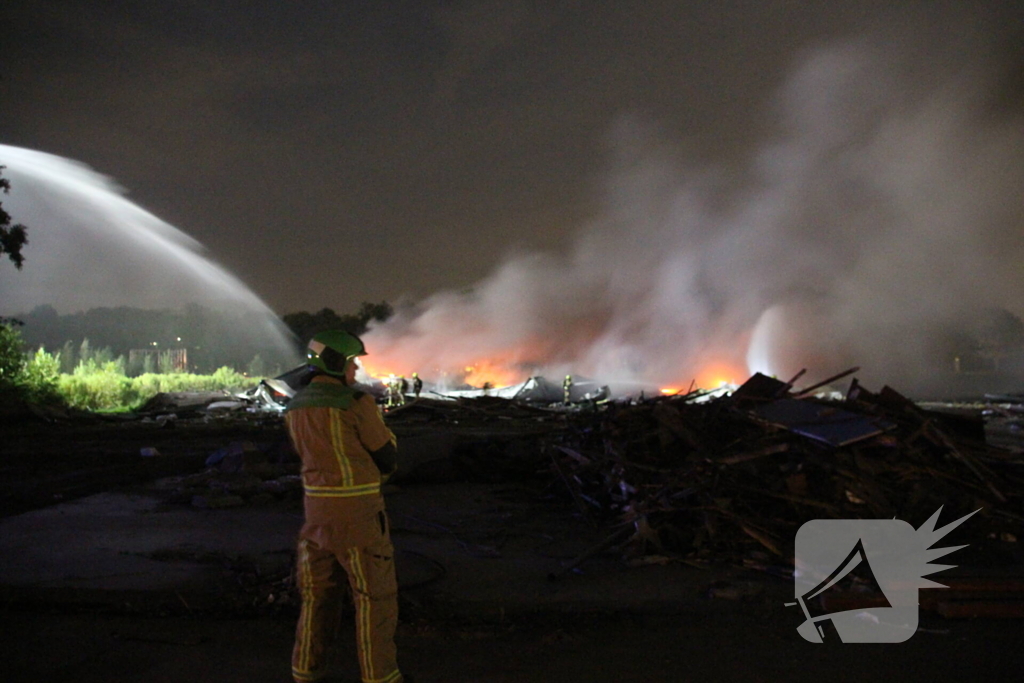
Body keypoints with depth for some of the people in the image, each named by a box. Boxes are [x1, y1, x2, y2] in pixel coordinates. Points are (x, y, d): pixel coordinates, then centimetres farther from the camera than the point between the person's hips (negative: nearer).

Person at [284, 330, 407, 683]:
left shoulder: (295, 407, 6)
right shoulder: (357, 404, -17)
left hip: (317, 506, 6)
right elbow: (388, 458, -9)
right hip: (358, 510, -6)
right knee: (375, 593, 6)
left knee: (318, 590, 19)